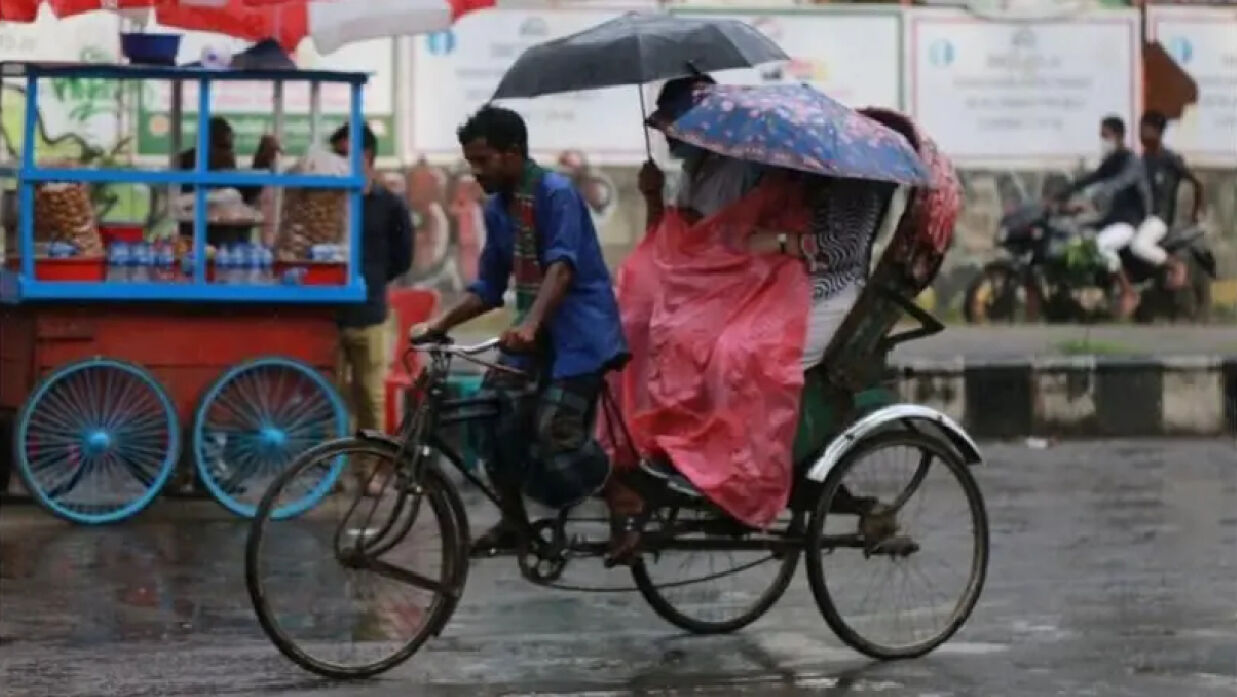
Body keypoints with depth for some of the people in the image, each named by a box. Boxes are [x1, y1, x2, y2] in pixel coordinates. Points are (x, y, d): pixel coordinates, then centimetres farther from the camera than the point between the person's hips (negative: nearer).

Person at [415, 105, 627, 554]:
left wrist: (530, 324, -41)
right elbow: (488, 289, 17)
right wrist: (440, 325, 3)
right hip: (533, 334, 8)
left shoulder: (555, 192, -13)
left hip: (578, 331, -8)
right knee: (494, 420, -6)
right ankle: (514, 523, 10)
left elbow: (562, 265, -27)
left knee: (556, 435, -20)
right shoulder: (497, 209, 11)